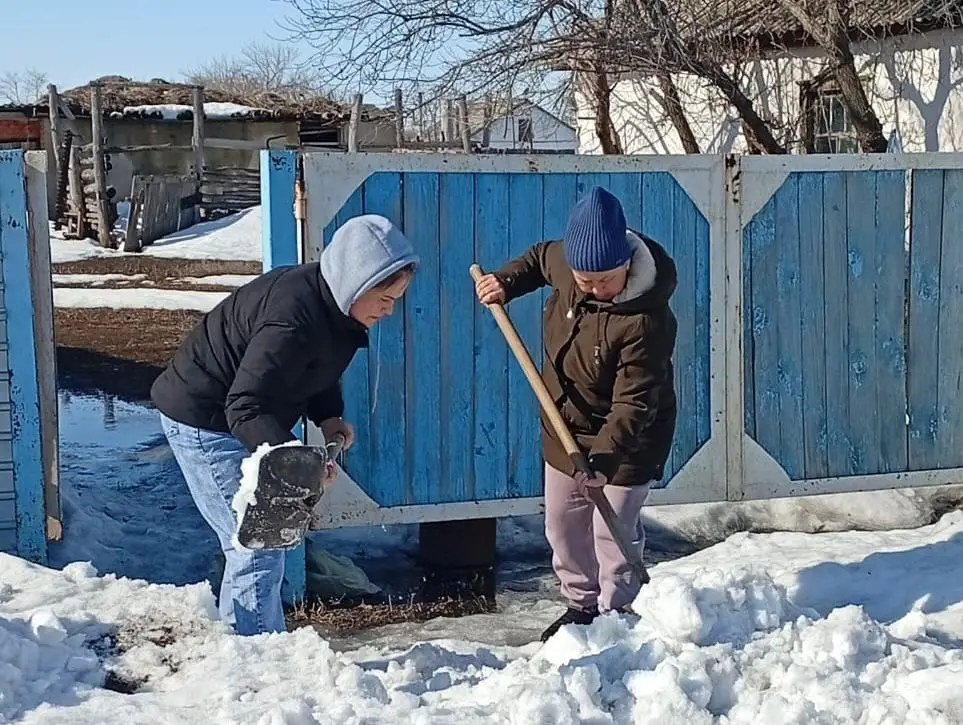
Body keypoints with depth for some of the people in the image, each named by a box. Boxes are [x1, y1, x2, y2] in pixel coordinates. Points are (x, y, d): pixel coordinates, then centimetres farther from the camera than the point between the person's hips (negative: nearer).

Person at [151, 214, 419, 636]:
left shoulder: (328, 301, -3)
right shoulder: (292, 319, -34)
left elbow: (316, 369, 13)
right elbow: (244, 407, -36)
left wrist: (328, 416, -5)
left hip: (232, 417, 10)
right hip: (203, 421, -10)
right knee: (257, 543, -13)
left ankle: (237, 636, 30)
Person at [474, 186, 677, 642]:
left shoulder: (647, 321, -33)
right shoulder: (566, 260, -14)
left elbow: (633, 404, -33)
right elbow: (540, 258, 13)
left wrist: (604, 457, -42)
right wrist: (506, 282, -3)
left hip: (624, 440, -7)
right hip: (565, 428, 7)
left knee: (613, 533, -2)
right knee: (563, 525, 17)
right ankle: (581, 604, 35)